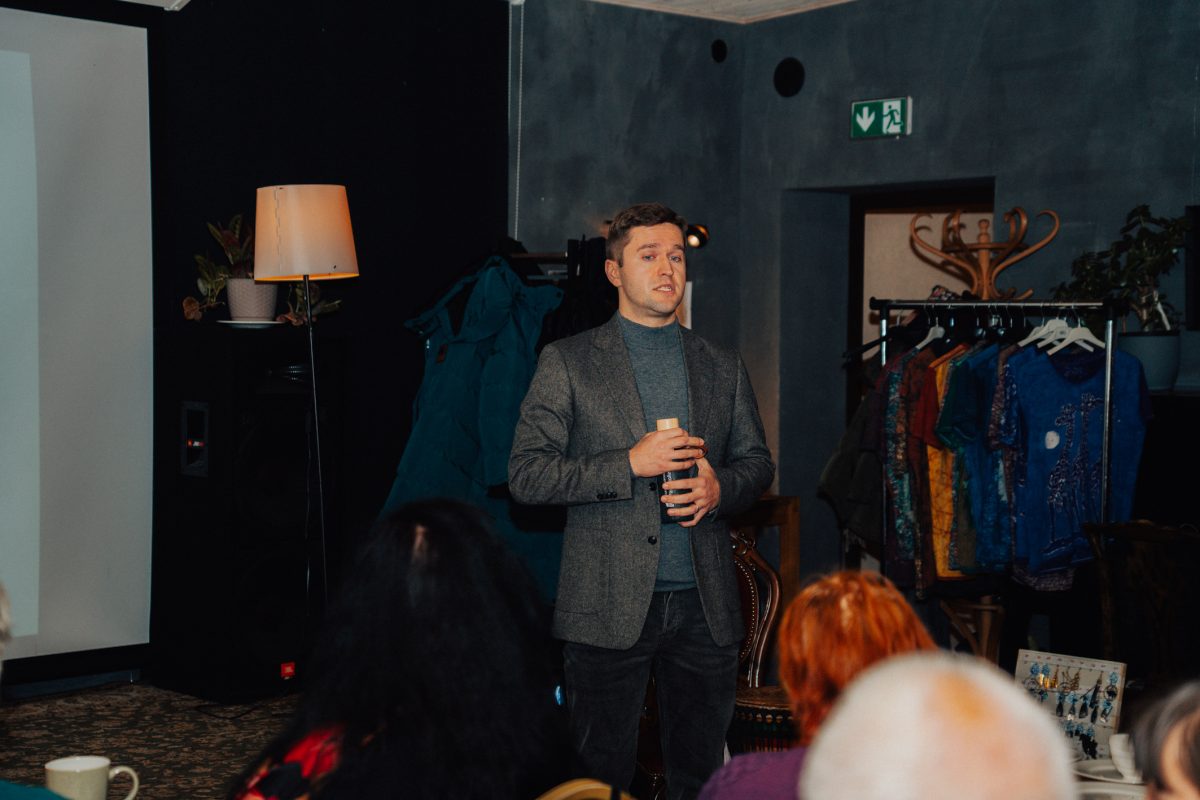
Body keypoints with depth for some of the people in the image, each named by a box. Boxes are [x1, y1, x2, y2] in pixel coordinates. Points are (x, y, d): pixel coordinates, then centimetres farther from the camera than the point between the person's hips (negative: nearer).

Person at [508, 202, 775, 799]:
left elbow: (758, 462, 18)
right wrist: (629, 464, -15)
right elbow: (526, 475, -5)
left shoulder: (723, 367, 13)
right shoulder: (568, 362, 1)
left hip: (705, 607, 4)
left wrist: (719, 486, -5)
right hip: (609, 607, -3)